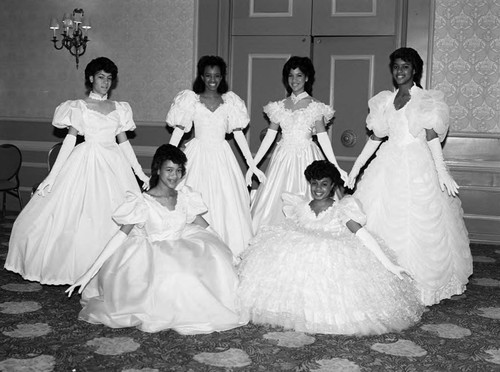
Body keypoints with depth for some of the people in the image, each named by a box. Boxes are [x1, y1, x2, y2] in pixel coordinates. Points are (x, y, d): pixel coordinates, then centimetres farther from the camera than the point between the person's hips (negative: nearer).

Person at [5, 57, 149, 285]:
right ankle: (77, 269, 6)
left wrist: (141, 173, 11)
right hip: (86, 163, -3)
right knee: (80, 217, -5)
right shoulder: (79, 107, 2)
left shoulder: (119, 109, 12)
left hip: (114, 164, 3)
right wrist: (52, 176, -9)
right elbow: (70, 140, -3)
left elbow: (124, 142, 13)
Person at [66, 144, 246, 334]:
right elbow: (121, 235, -13)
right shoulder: (143, 202, -10)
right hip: (151, 259, -5)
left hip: (181, 253, 5)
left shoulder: (184, 196, 5)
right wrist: (90, 273, -17)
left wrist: (229, 252, 8)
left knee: (213, 260, -20)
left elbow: (205, 228, 12)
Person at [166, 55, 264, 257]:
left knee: (227, 205, 0)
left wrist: (252, 165, 5)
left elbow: (238, 134, 7)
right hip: (198, 156, -2)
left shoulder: (230, 101, 6)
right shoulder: (191, 99, 1)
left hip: (222, 157, 2)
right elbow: (178, 131, 0)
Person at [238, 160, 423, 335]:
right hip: (302, 259, 4)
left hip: (335, 259, -3)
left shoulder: (341, 210, 0)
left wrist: (389, 265, -16)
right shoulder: (299, 206, 10)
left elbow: (362, 234, -9)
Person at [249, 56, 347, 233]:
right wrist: (253, 165, 5)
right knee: (275, 202, 2)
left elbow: (322, 137, -4)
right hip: (283, 157, 3)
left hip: (307, 158, -3)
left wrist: (336, 167, -10)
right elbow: (269, 136, 8)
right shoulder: (280, 106, 7)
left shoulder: (314, 106, -2)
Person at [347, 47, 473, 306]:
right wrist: (356, 167, 12)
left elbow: (432, 138, -7)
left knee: (417, 224, -4)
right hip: (389, 165, 5)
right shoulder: (385, 101, 12)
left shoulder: (426, 100, -1)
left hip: (418, 167, -4)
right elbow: (375, 137, 14)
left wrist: (442, 172, -15)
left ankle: (418, 284, 5)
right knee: (380, 220, 2)